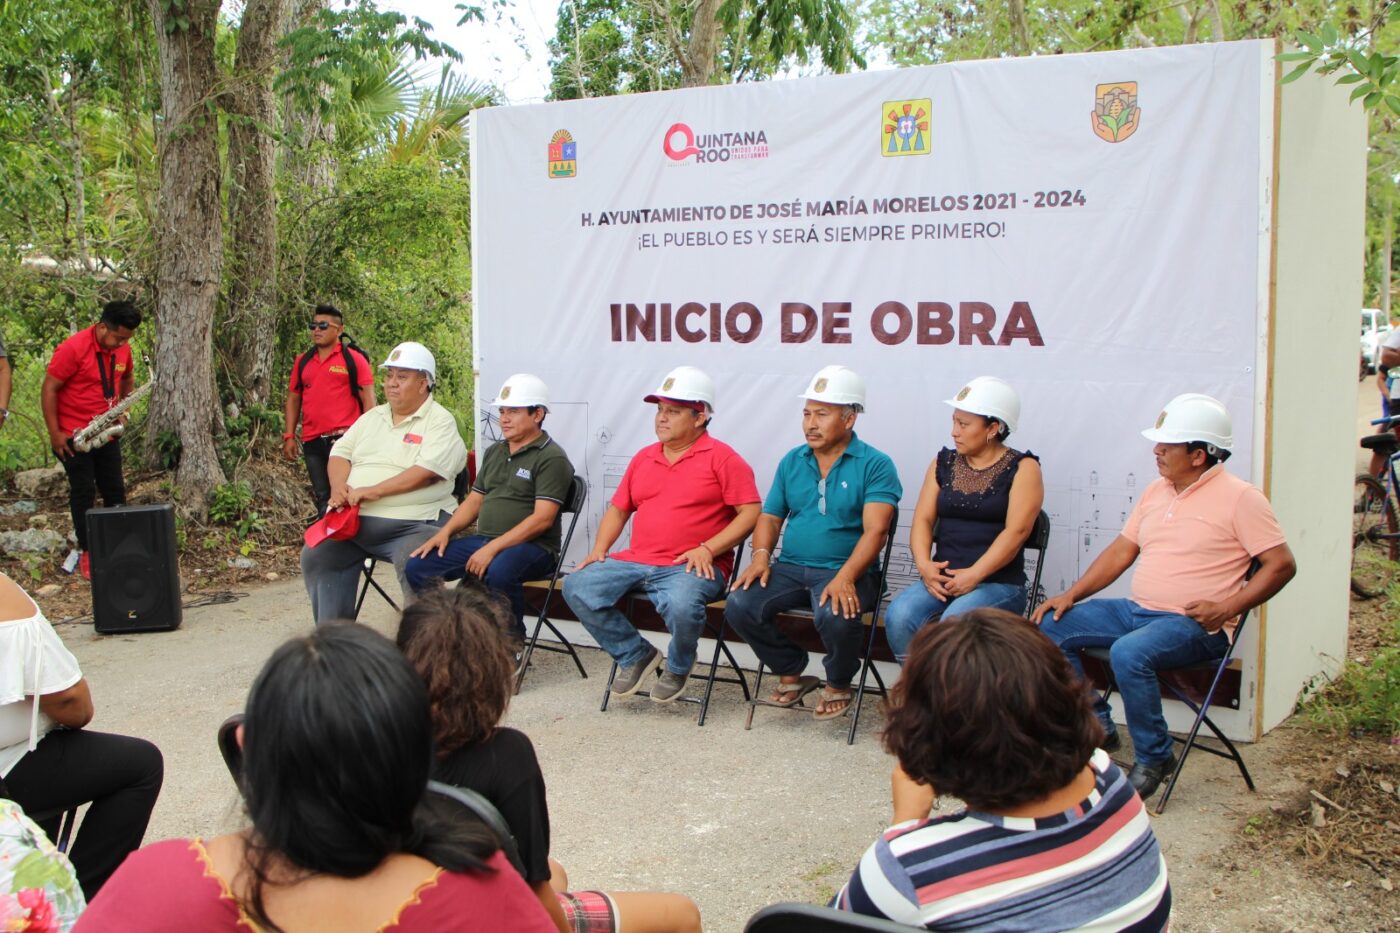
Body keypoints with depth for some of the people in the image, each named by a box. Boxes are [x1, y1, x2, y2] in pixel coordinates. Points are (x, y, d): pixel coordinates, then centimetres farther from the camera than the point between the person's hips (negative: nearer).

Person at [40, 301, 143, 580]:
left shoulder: (122, 349, 0)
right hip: (74, 436, -6)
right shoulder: (72, 349, -19)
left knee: (115, 491, 7)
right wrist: (55, 434, -17)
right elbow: (49, 390, -15)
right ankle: (86, 552, 8)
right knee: (83, 492, -2)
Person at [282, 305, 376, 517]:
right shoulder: (302, 362, 14)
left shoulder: (354, 359, 0)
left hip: (344, 438, -5)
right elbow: (293, 399, 18)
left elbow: (368, 399, -3)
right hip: (312, 442, 5)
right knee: (322, 497, 12)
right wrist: (289, 436, 10)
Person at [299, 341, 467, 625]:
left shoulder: (440, 421, -2)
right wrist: (339, 486, -4)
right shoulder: (372, 417, 20)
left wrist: (374, 491, -19)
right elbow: (340, 453, 18)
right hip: (353, 518, 7)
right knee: (316, 556, -8)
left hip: (411, 523, -7)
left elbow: (427, 471, -16)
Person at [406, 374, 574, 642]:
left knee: (499, 572, -39)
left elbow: (542, 519, -17)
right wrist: (445, 532, 4)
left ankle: (513, 643, -17)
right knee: (418, 567, -8)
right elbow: (474, 501, 23)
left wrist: (493, 548, -22)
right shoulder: (495, 452, 19)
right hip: (484, 540, 8)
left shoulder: (551, 458, -7)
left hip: (532, 547, -7)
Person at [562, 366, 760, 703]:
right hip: (635, 560, 6)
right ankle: (635, 656, 3)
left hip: (691, 567, -6)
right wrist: (599, 548, 6)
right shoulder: (644, 457, 20)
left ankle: (677, 668, 0)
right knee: (576, 587, -14)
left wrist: (707, 549, -16)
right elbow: (618, 509, 24)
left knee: (681, 606, -37)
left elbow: (751, 512, -6)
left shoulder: (722, 458, 0)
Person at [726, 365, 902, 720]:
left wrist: (845, 577, -29)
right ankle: (792, 673, 7)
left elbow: (875, 530, -14)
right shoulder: (792, 461, 13)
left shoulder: (875, 465, -4)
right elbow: (770, 516, 16)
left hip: (847, 572, -5)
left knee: (835, 617, -35)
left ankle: (838, 686, 0)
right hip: (790, 568, 5)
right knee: (739, 606, -20)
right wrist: (761, 555, -5)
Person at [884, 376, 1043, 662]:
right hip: (942, 578, 4)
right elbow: (923, 519, 8)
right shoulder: (943, 463, 15)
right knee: (898, 617, -26)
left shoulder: (1023, 468, 1)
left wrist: (974, 575, -19)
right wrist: (924, 564, -12)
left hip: (999, 582, -4)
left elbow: (1016, 531, -10)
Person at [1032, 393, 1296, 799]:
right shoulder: (1156, 491, 14)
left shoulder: (1239, 498, -8)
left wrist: (1226, 609, -19)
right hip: (1135, 610, 8)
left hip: (1193, 624, -8)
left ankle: (1154, 758, -14)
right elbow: (1121, 551, 16)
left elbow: (1281, 564, -10)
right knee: (1050, 627, -3)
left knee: (1129, 654, -35)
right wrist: (1070, 595, 6)